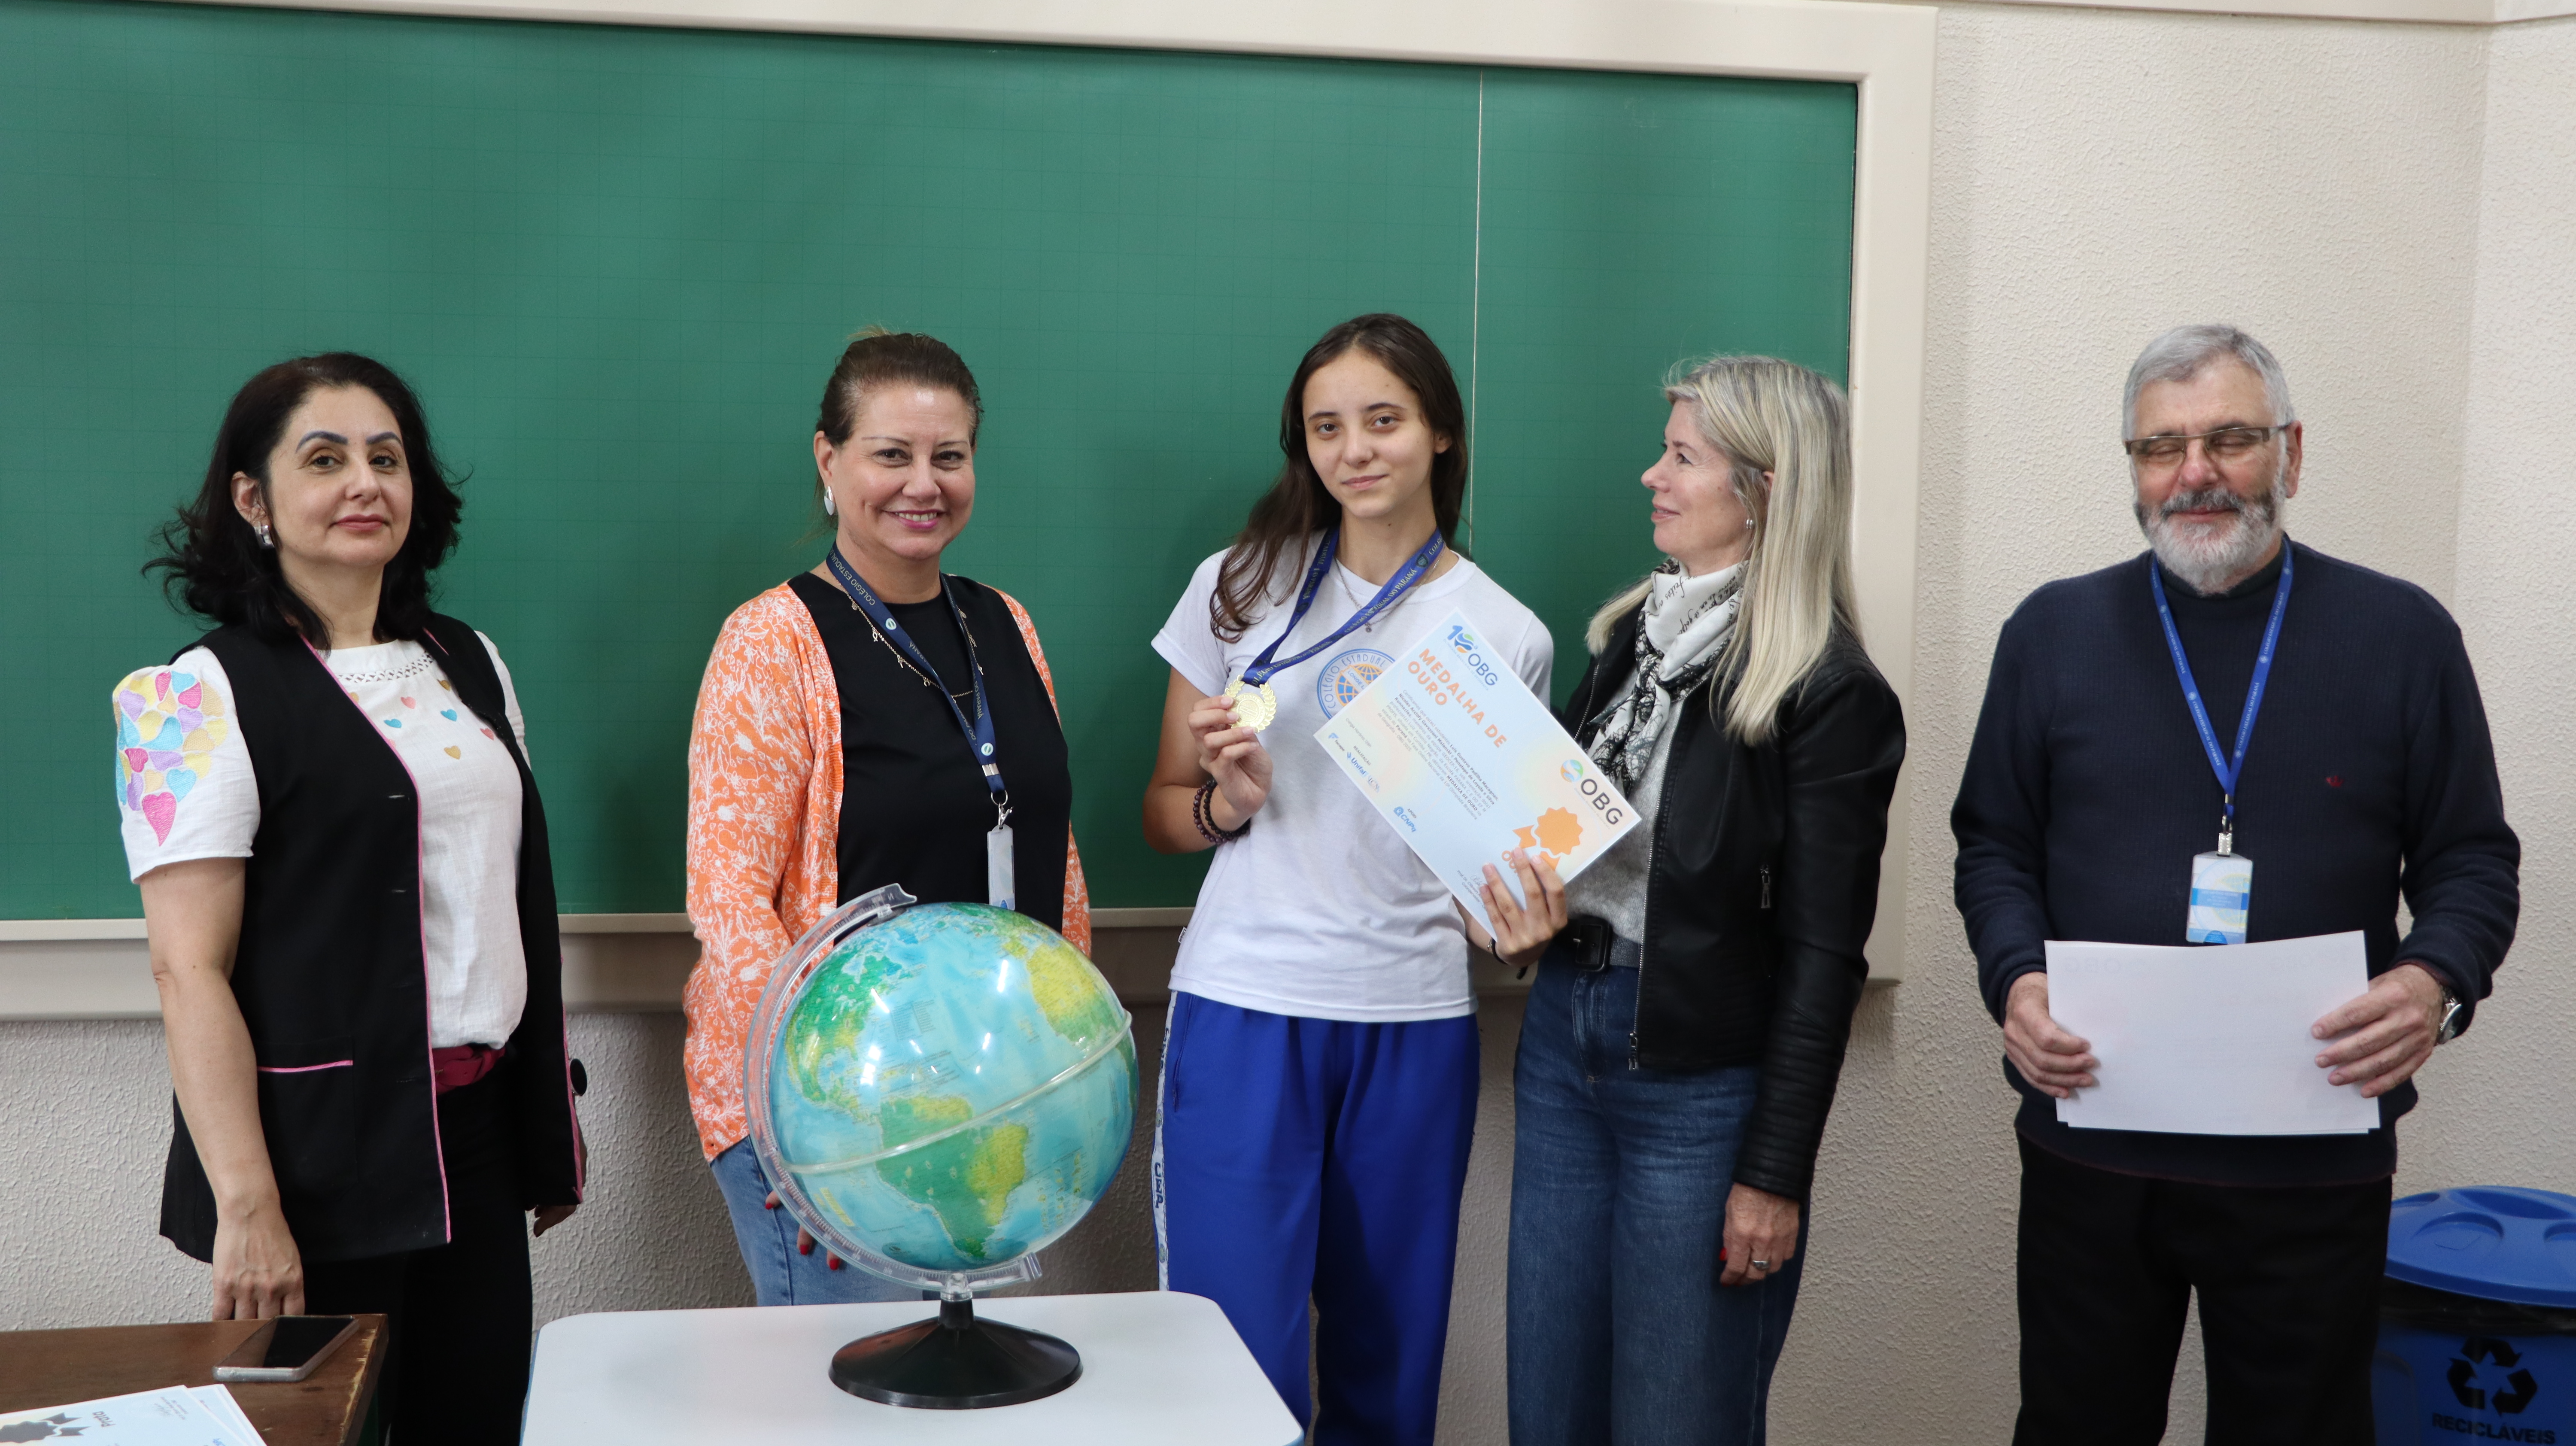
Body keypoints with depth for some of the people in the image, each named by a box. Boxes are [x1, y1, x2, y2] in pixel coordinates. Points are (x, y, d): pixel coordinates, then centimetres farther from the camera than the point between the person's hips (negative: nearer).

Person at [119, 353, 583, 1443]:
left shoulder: (470, 667, 12)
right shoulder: (204, 697, -8)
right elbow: (189, 969, -14)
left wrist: (553, 1111, 16)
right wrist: (246, 1207, -20)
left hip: (476, 1135, 6)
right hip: (325, 1150, -6)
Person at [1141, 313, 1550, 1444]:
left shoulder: (1505, 635, 6)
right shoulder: (1242, 587, 5)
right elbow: (1163, 812, 10)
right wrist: (1226, 802, -11)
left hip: (1414, 1023, 1)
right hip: (1244, 1011, -1)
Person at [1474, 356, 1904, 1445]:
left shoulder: (1832, 696, -13)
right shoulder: (1633, 632, 8)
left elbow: (1821, 957, -13)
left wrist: (1775, 1175, -14)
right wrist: (1533, 914, -4)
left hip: (1701, 1085, -7)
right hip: (1563, 1041, 7)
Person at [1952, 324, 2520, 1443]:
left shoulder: (2402, 635, 2)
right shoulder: (2053, 631, 5)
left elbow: (2473, 861, 5)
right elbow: (1994, 846, 9)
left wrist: (2437, 981, -16)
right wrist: (2014, 979, -10)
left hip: (2315, 1167, -1)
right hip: (2090, 1144, 1)